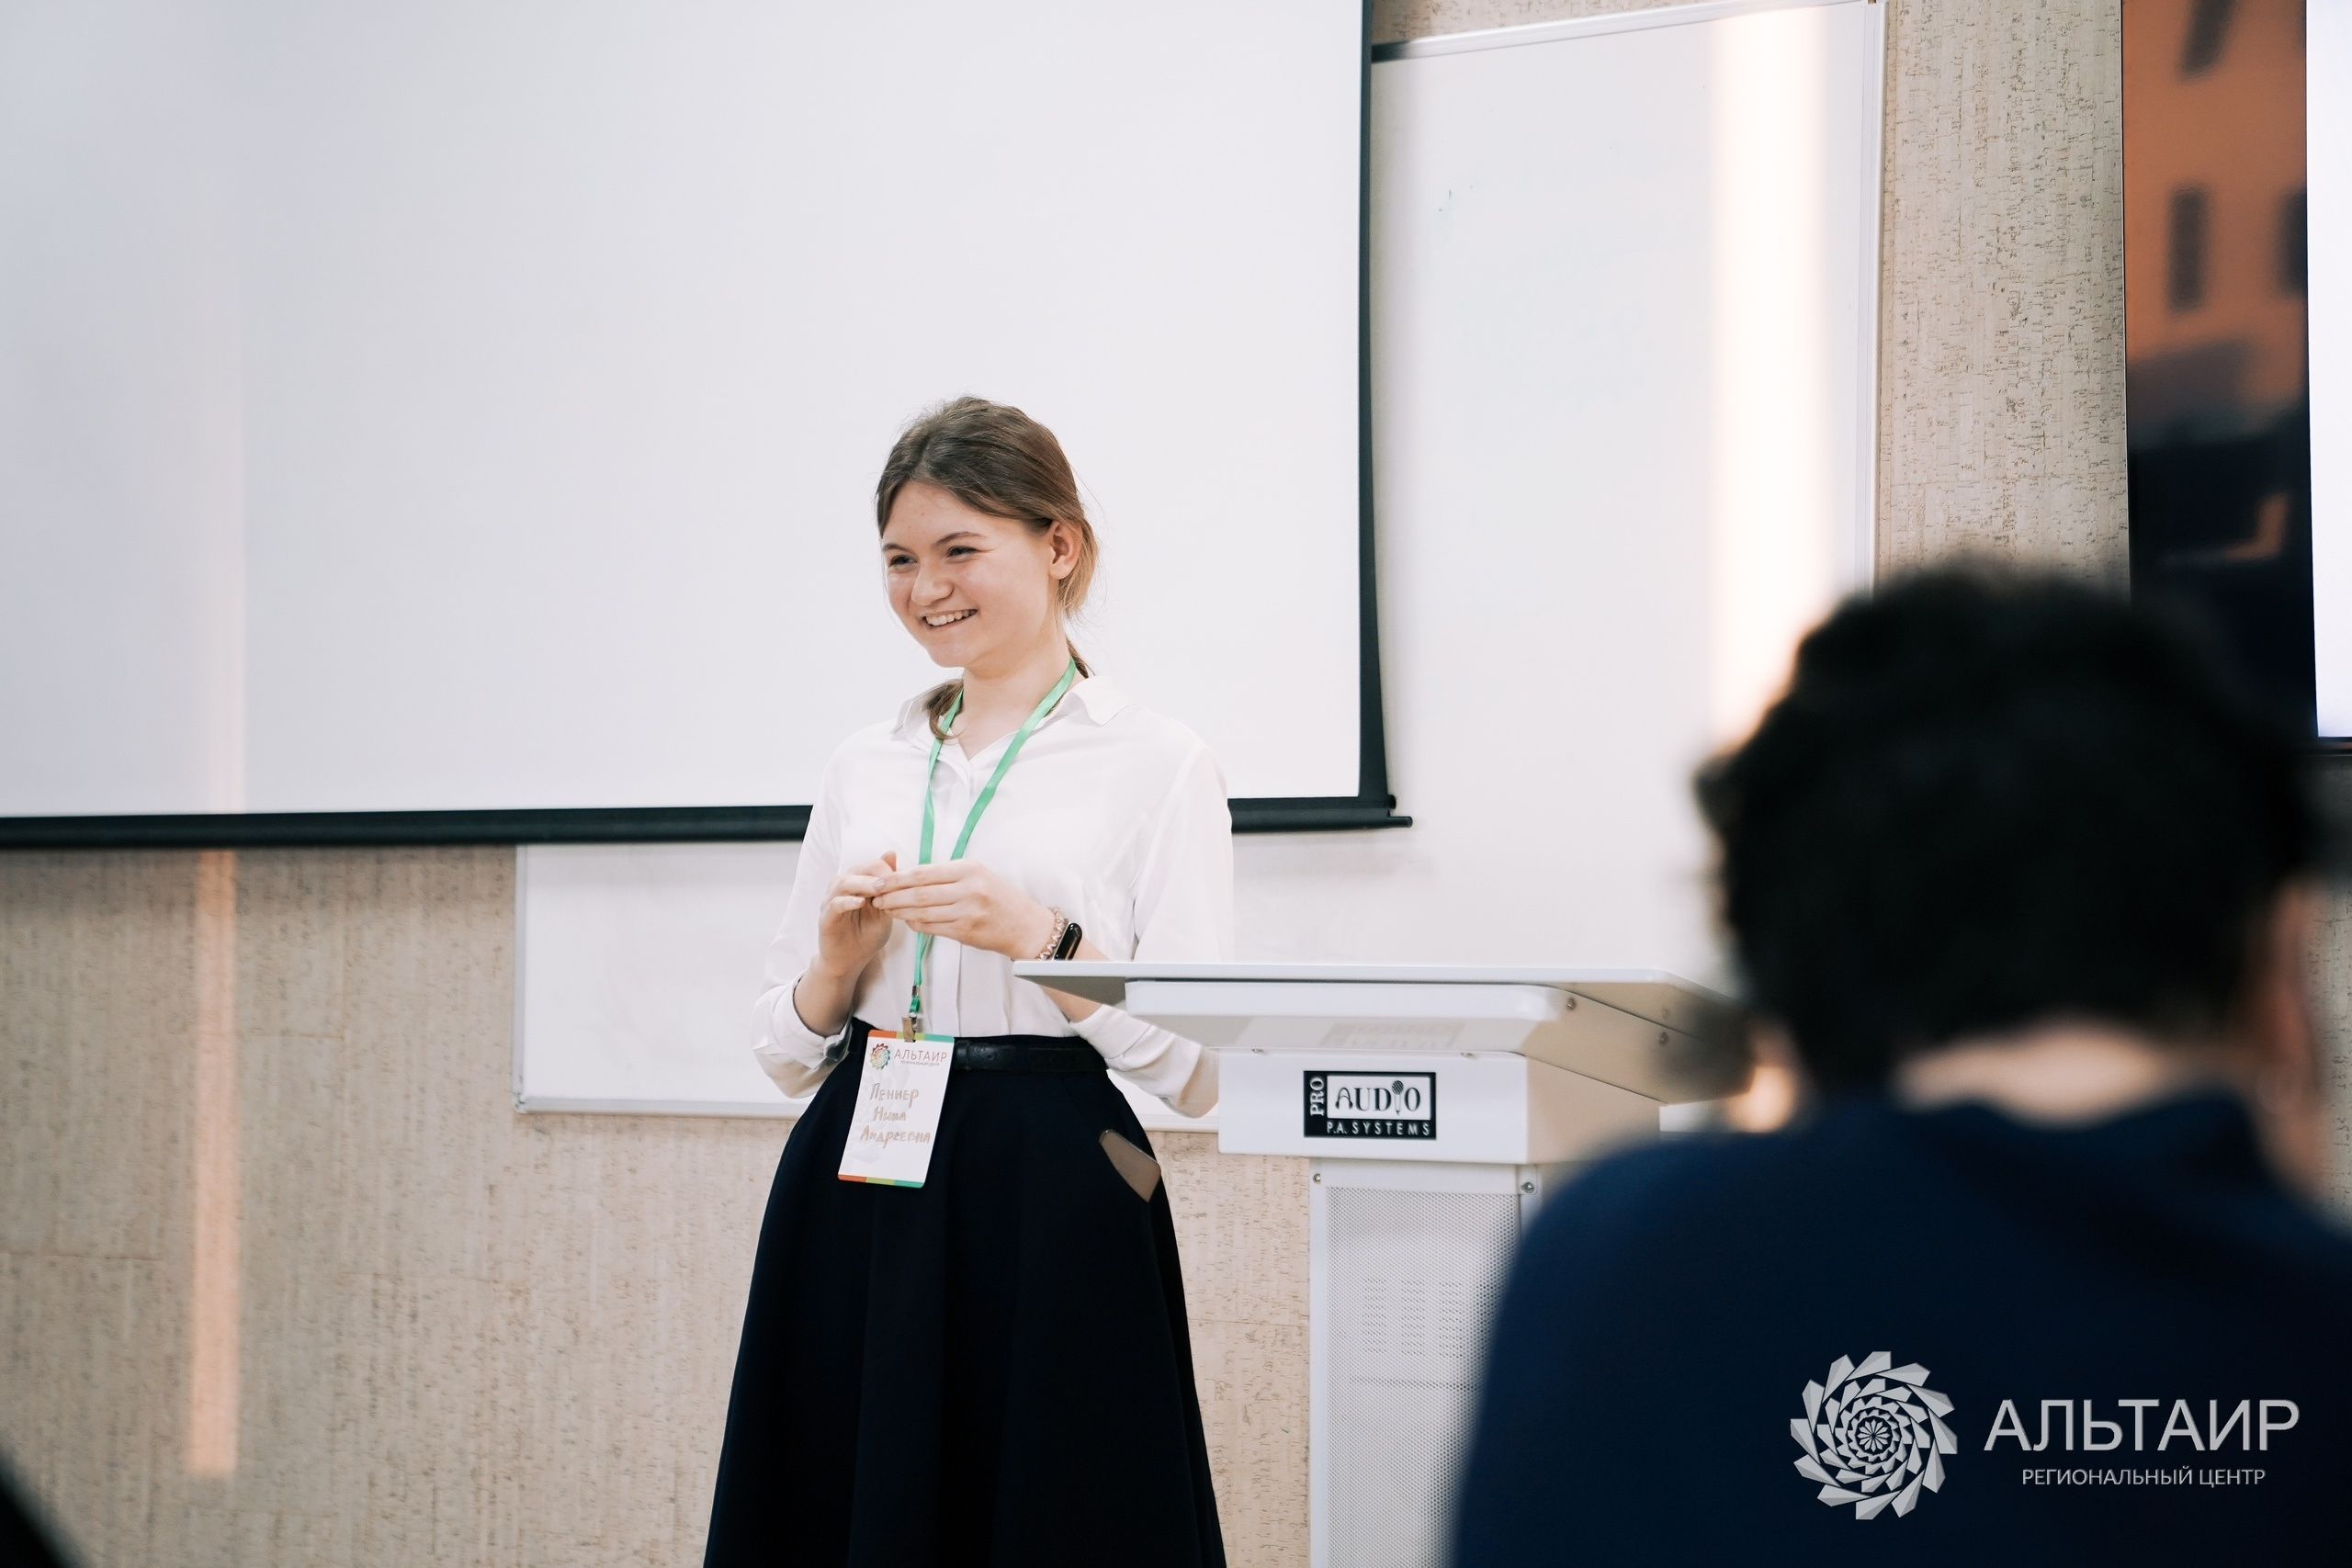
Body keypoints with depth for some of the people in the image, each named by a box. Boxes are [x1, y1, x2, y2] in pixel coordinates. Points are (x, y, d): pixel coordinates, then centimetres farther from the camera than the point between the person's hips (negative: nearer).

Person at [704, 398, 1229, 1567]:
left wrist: (1040, 939, -18)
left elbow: (1191, 1070, -7)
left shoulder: (1156, 765, 0)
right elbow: (787, 1054, 15)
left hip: (1050, 1211, -4)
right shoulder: (865, 769, 14)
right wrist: (839, 960, -4)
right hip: (854, 1205, 4)